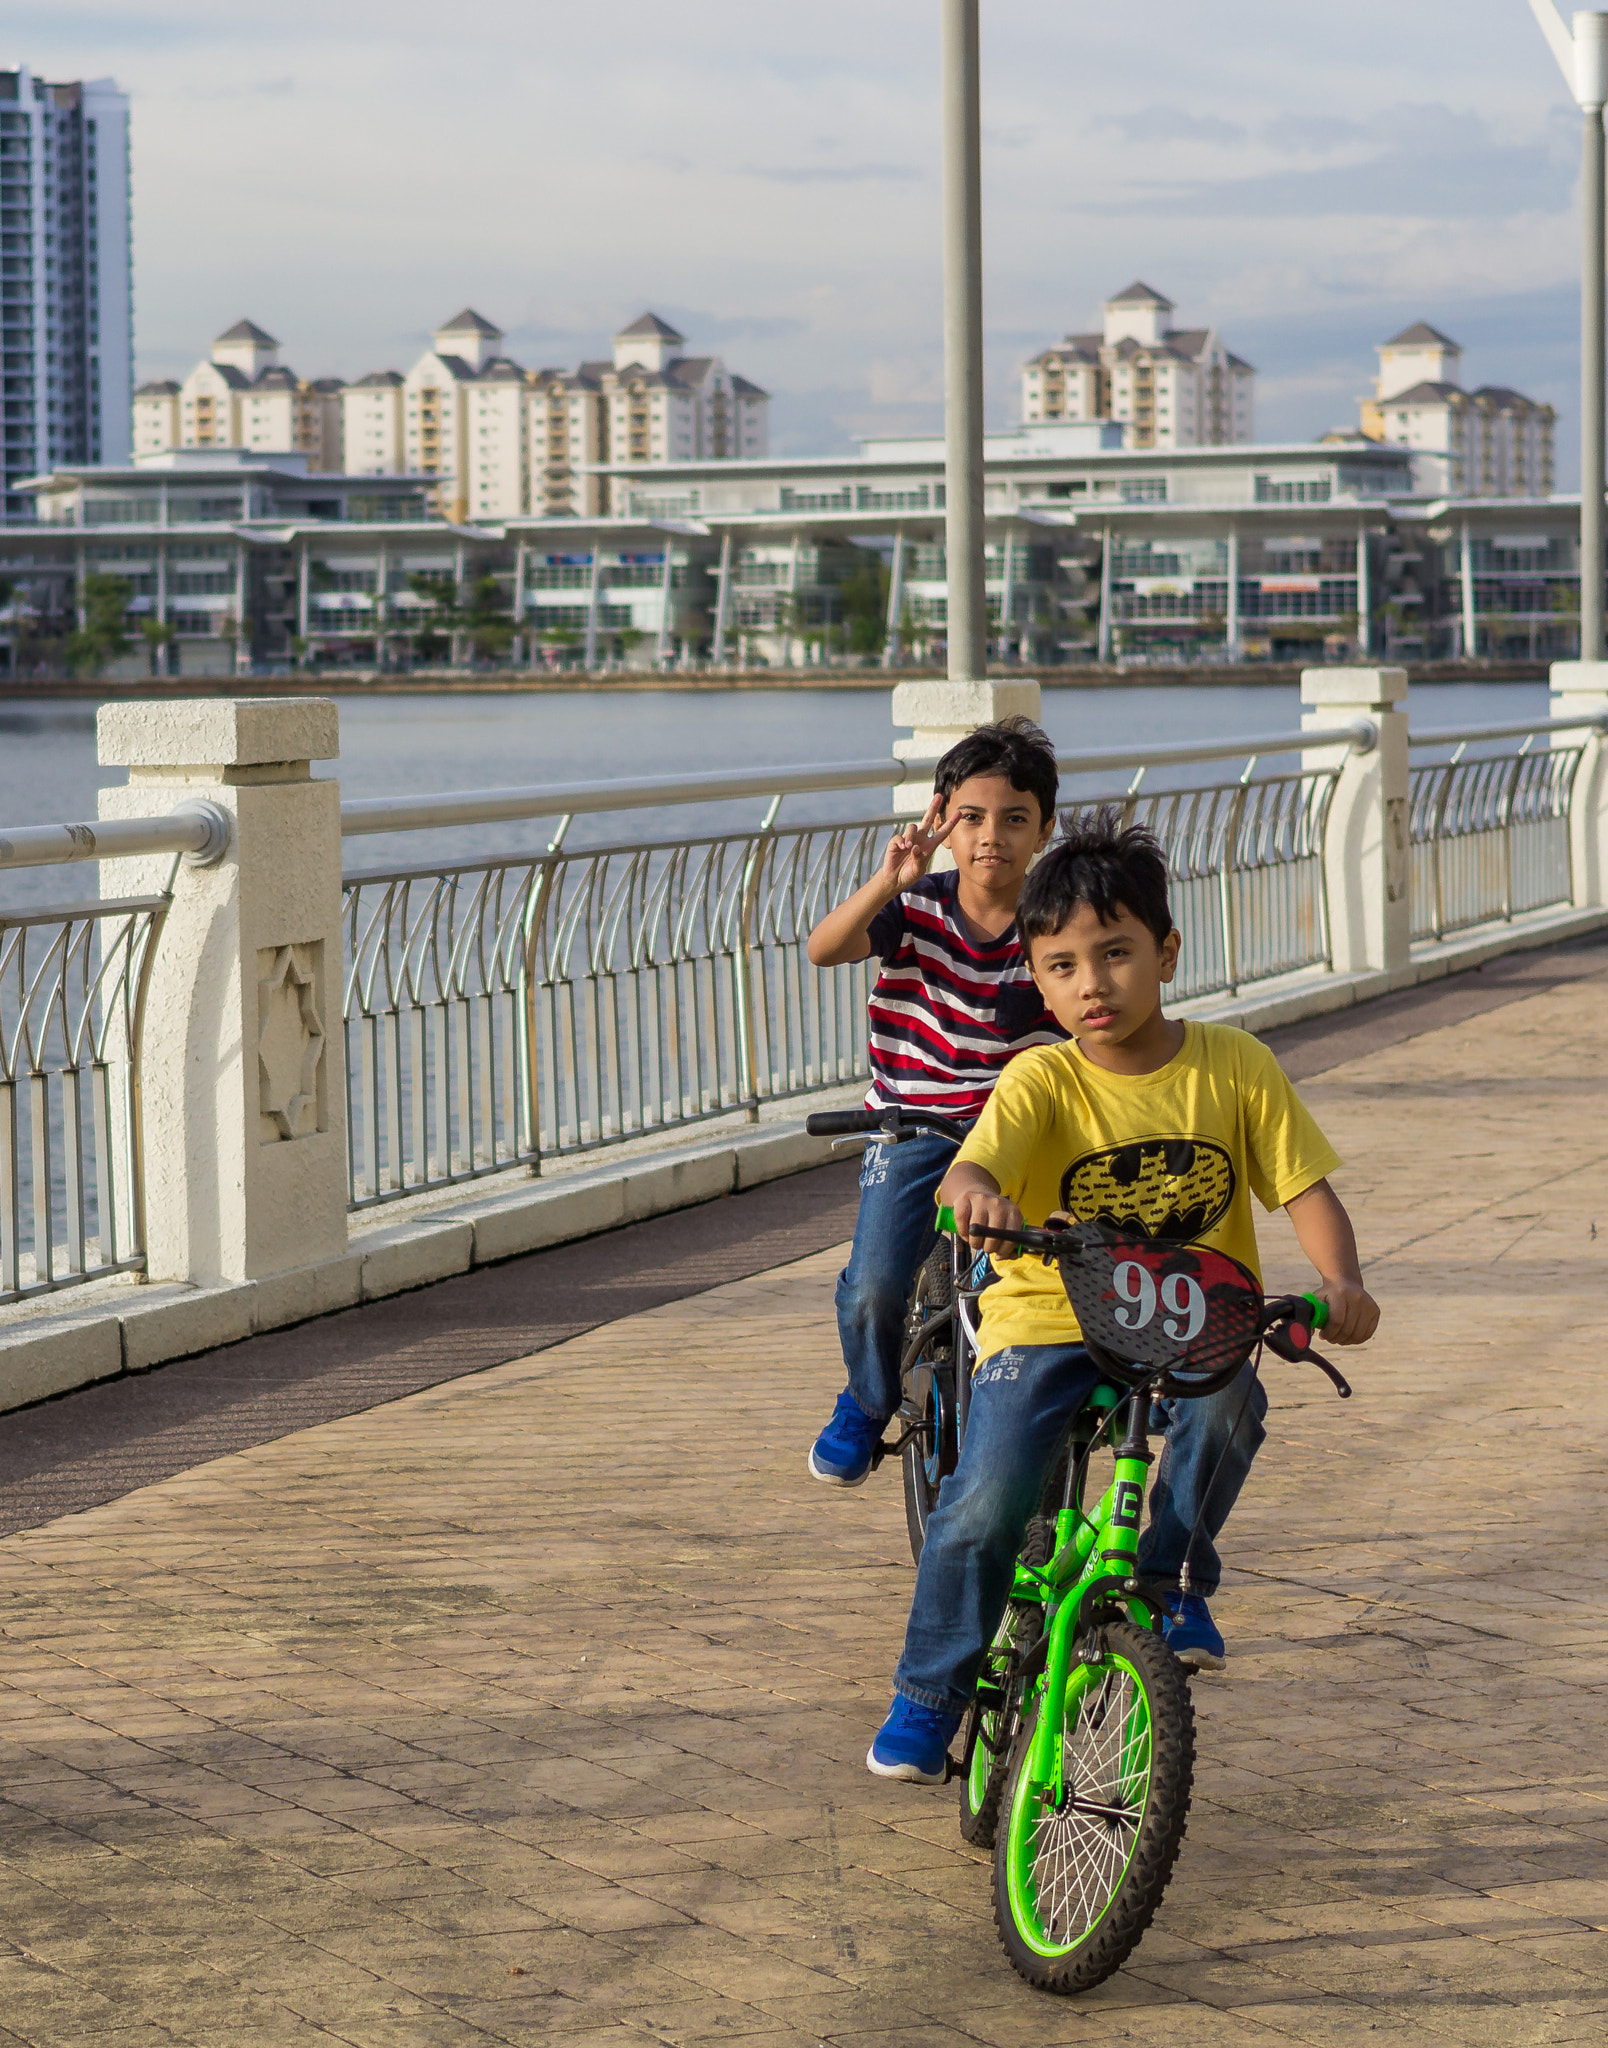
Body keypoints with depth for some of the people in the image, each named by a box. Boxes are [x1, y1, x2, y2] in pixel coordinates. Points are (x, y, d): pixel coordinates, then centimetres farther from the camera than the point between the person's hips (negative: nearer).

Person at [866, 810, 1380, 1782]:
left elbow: (1306, 1188, -3)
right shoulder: (1043, 1081, -9)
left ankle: (1170, 1572, -4)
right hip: (1050, 1318, -1)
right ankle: (930, 1693, 4)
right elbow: (971, 1168, -26)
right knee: (988, 1502, -19)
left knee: (1227, 1403, -33)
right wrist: (976, 1193, -52)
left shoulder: (1237, 1066, -3)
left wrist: (1340, 1281, -23)